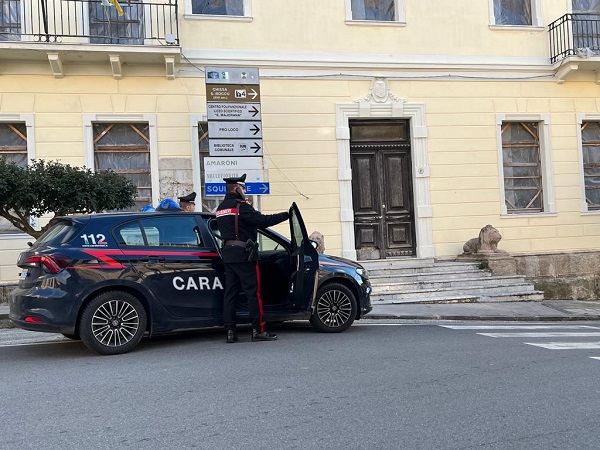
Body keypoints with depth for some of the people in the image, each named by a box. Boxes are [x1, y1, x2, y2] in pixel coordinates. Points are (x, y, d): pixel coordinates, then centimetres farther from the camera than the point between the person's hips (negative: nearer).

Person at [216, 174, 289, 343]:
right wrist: (285, 215, -12)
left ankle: (230, 331, 7)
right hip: (243, 254, -8)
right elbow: (262, 220, -19)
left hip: (227, 254, 9)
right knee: (253, 292, -4)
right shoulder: (241, 207, -11)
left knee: (230, 292, 8)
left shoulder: (221, 208, 16)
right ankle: (258, 330, -2)